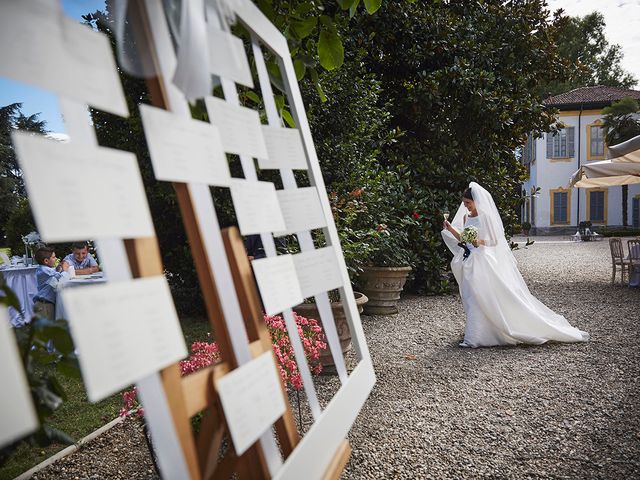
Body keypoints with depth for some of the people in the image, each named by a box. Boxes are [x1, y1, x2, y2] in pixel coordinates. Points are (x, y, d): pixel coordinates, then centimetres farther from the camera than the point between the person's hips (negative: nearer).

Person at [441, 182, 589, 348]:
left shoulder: (486, 216, -8)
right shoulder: (465, 217, 10)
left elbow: (495, 241, -7)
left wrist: (480, 242, -25)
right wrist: (450, 229, 2)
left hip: (485, 262, -6)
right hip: (470, 262, 6)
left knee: (499, 296, -5)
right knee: (473, 298, 9)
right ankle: (474, 337, 19)